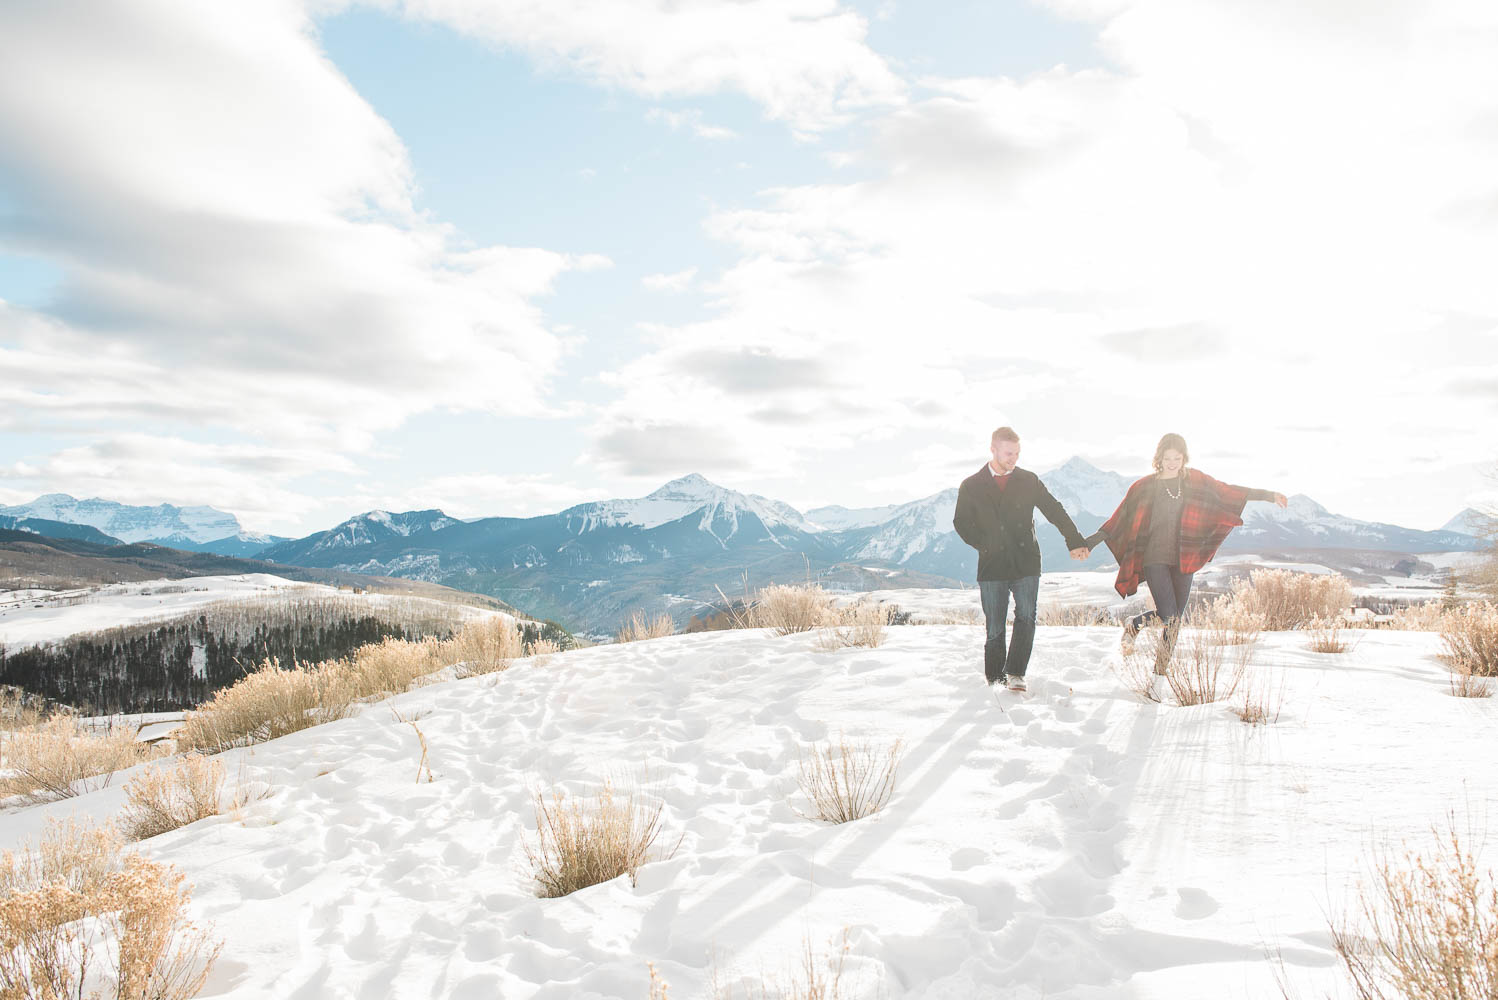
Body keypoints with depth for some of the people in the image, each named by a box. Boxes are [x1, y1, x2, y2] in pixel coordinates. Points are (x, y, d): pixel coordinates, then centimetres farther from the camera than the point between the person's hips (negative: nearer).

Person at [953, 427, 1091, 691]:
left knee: (1026, 618, -13)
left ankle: (1015, 673, -5)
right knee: (994, 628, 3)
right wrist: (985, 545, -1)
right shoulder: (971, 486, 4)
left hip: (1026, 563, 1)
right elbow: (961, 523, 10)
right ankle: (994, 680, 14)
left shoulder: (1028, 481, 7)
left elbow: (1055, 511, 10)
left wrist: (1075, 541, 1)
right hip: (992, 568, -1)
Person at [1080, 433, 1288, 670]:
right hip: (1155, 559, -3)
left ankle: (1160, 669, 20)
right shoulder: (1145, 487, -4)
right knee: (1167, 615, -14)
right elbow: (1121, 519, -3)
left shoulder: (1195, 480, 4)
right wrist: (1090, 542, -9)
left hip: (1183, 560, 4)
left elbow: (1227, 491, 14)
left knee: (1176, 619, 4)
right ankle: (1132, 626, 17)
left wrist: (1268, 495, 14)